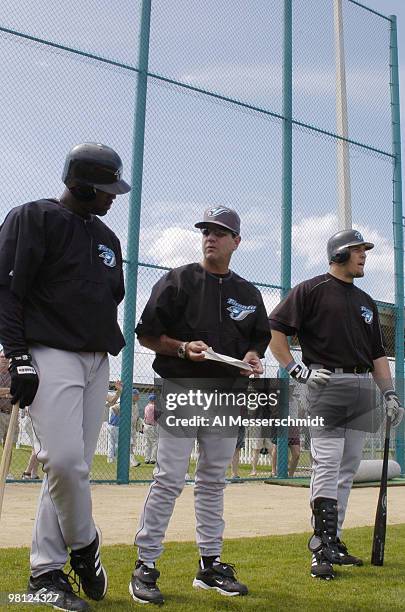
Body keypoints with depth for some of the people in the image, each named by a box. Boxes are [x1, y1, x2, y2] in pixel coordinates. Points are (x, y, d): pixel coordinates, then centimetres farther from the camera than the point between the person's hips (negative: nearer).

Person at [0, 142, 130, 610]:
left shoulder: (107, 237, 21)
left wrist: (111, 348, 14)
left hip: (97, 362, 7)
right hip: (51, 356, -7)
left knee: (74, 465, 4)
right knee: (64, 459, -17)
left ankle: (45, 570, 12)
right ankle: (84, 547, 7)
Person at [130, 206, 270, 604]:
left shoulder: (249, 294, 14)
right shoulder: (177, 281, 1)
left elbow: (258, 339, 21)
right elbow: (147, 334, -1)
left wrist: (252, 356, -2)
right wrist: (183, 347, -17)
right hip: (180, 391, -4)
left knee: (213, 481, 11)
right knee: (169, 479, -7)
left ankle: (210, 564, 20)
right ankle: (145, 564, 2)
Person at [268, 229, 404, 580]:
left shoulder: (366, 302, 22)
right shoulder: (311, 290, 0)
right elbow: (274, 330, -5)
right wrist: (297, 370, -11)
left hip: (363, 387, 7)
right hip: (326, 384, -7)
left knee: (347, 470, 8)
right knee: (327, 467, -10)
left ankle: (332, 544, 17)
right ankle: (322, 549, -5)